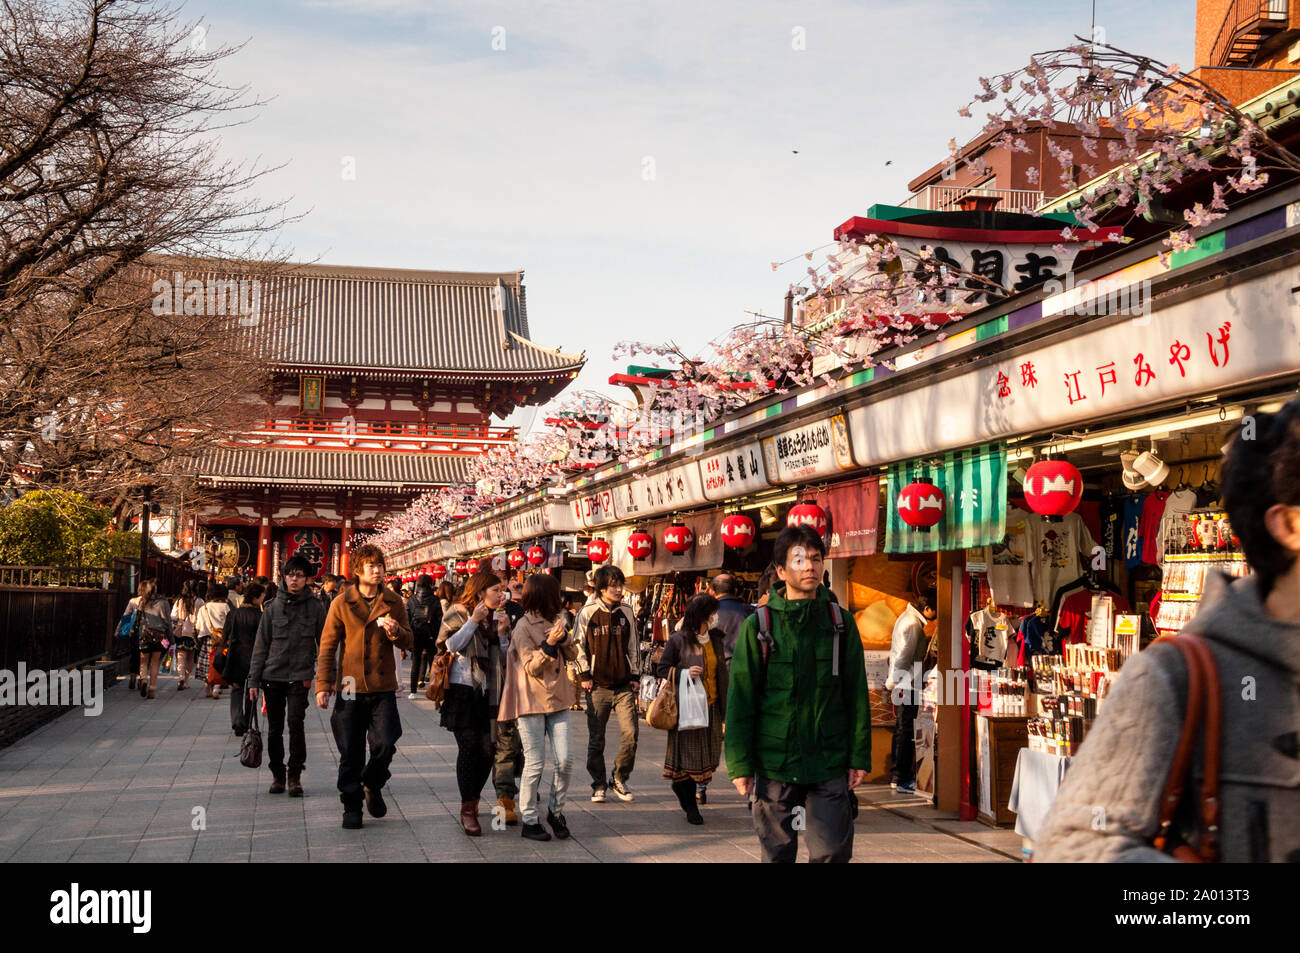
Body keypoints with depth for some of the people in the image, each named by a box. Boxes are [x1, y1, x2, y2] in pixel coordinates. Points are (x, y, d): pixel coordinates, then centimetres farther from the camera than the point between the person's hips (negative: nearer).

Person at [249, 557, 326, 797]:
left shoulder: (315, 607, 3)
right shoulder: (273, 607, 5)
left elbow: (324, 643, 6)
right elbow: (261, 645, 7)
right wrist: (253, 679, 3)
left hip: (300, 676, -2)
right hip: (273, 676, 2)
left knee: (296, 723, -12)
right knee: (275, 728, 7)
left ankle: (295, 775, -2)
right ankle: (277, 774, 20)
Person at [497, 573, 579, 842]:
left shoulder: (554, 621, 13)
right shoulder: (524, 627, -9)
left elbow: (573, 655, 10)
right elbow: (531, 668, -11)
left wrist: (564, 637, -9)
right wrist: (548, 645, -23)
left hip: (557, 699, 6)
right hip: (532, 701, -6)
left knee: (564, 761, 0)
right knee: (534, 764, -2)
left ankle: (556, 811, 18)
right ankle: (529, 820, 9)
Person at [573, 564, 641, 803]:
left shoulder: (626, 612, 8)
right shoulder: (588, 613, 0)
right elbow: (578, 645, 3)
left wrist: (635, 675, 10)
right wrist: (584, 675, -3)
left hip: (624, 685, 2)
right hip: (598, 685, -2)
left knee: (631, 733, -8)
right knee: (596, 739, 2)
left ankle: (619, 779, 10)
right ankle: (599, 785, 16)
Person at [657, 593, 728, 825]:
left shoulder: (716, 639, 10)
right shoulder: (678, 640, -7)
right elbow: (661, 669, -2)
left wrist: (724, 705, 14)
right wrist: (684, 673, -19)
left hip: (710, 707, 6)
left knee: (708, 752, 7)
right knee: (689, 752, -2)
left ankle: (681, 786, 32)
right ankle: (690, 806, 8)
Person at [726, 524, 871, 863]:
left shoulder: (841, 623, 4)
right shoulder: (759, 626, -2)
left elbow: (857, 695, 6)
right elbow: (740, 699, -2)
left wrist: (859, 757, 3)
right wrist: (739, 764, -6)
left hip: (830, 764, 1)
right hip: (774, 763, -1)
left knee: (833, 852, -2)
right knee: (777, 853, 10)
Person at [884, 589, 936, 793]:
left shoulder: (908, 617, 14)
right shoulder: (912, 624, -18)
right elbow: (903, 656, -19)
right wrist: (892, 683, -14)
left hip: (903, 685, 11)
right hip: (906, 685, -11)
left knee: (902, 729, 15)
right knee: (906, 732, -6)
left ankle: (899, 776, 23)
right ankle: (901, 779, -4)